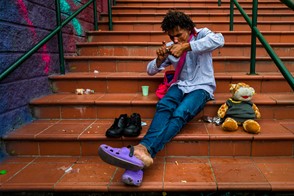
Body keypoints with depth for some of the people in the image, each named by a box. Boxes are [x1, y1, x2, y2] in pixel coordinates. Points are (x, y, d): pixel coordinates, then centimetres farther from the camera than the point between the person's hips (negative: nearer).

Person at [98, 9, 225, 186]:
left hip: (202, 87, -3)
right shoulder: (170, 47, 11)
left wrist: (186, 46, -30)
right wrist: (160, 59, -12)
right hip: (181, 85, 3)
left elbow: (219, 39, -26)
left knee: (180, 114, -34)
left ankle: (143, 150, -54)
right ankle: (140, 158, -51)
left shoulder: (201, 34, -1)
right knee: (163, 107, -31)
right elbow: (151, 71, 11)